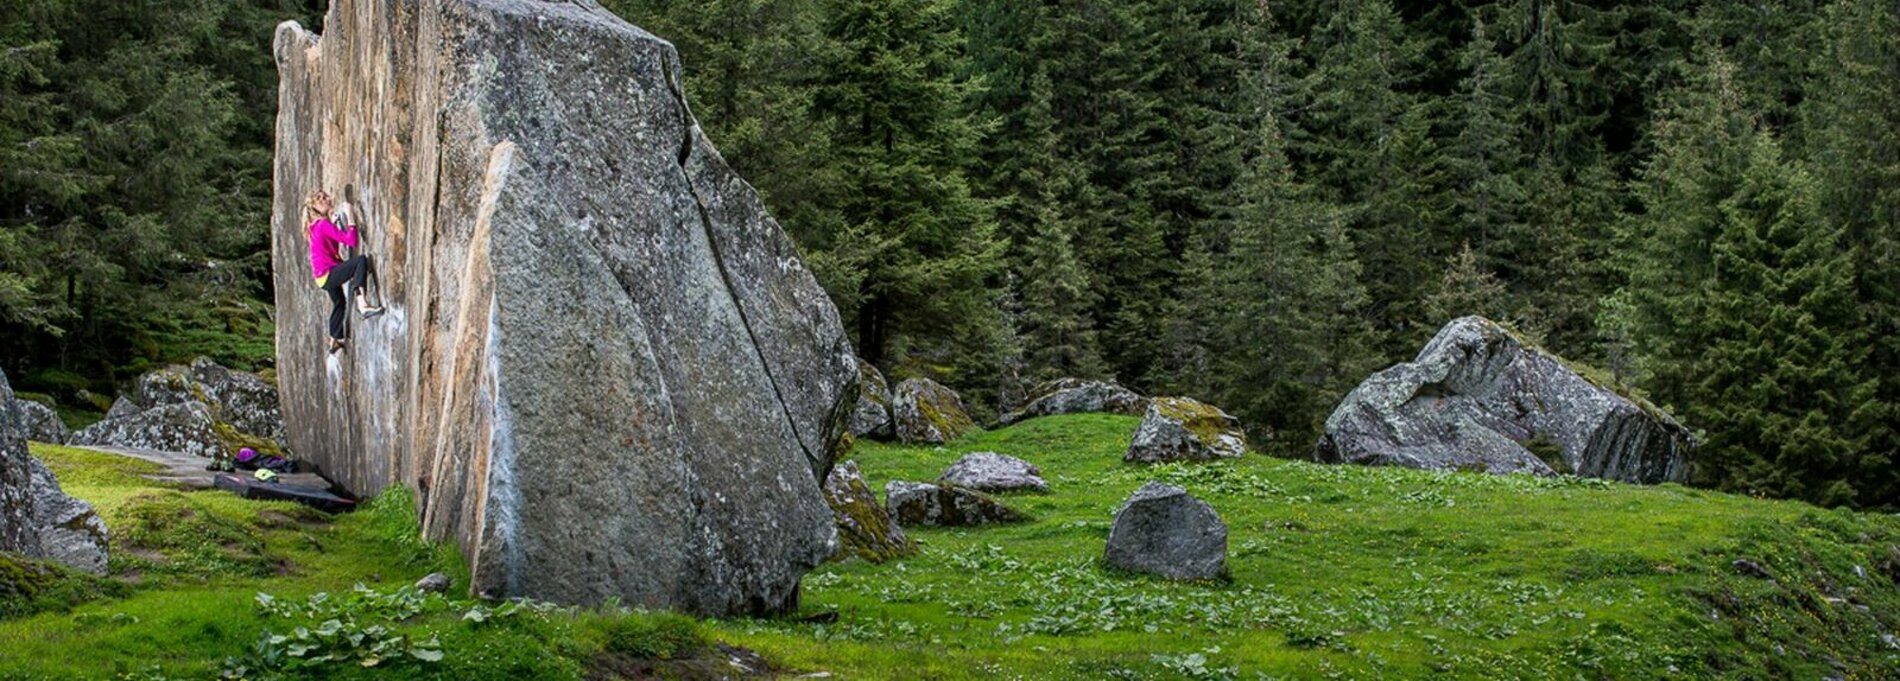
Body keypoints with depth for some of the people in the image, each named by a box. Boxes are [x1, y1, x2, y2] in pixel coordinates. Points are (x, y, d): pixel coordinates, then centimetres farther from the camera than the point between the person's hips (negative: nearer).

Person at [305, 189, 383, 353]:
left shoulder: (315, 226, 13)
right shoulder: (324, 224, -16)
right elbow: (351, 241, -22)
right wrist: (350, 218, -16)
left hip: (323, 277, 11)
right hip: (328, 273, -11)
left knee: (338, 302, 30)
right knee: (361, 260, -27)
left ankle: (335, 340, 44)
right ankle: (362, 305, -38)